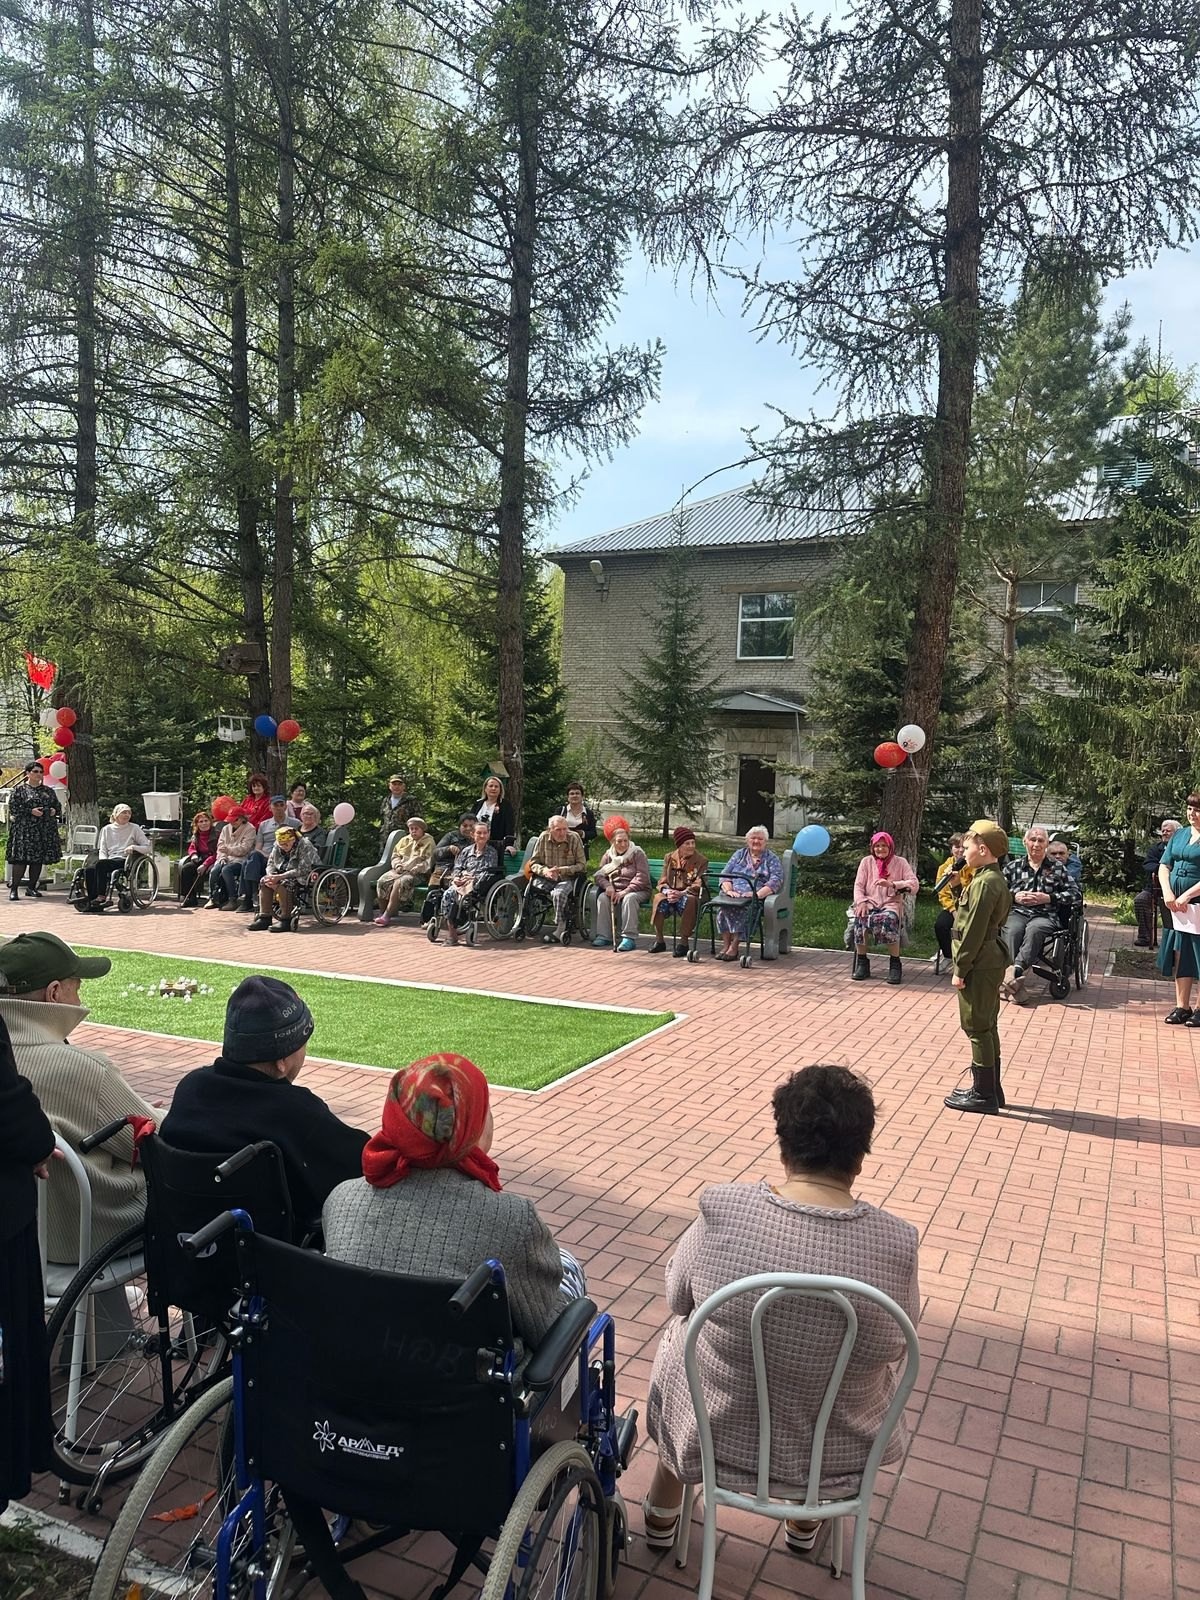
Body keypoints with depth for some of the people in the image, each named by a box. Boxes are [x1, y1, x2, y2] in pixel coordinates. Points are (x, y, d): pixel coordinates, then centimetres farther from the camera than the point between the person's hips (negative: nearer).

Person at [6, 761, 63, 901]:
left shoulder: (48, 791, 15)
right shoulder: (19, 790, 2)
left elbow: (58, 806, 20)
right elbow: (13, 808, -5)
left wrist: (54, 810, -3)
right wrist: (31, 811, -16)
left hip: (44, 830, 5)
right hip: (24, 830, -5)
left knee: (39, 859, 5)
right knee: (21, 859, -11)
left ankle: (31, 888, 14)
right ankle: (13, 888, -6)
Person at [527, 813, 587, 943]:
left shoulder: (574, 838, -4)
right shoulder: (543, 838, 2)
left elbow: (582, 865, -5)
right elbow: (533, 862, 3)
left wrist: (562, 870, -18)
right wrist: (545, 871, -18)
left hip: (568, 879, -3)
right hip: (547, 878, 3)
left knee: (559, 893, -34)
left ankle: (559, 928, -20)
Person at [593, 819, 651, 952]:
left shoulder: (637, 853, -4)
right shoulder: (608, 855, 11)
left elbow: (642, 877, -13)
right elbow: (599, 875, 5)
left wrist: (625, 891, -23)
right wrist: (608, 886, -18)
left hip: (637, 891, -4)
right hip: (614, 891, 4)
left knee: (629, 898, -37)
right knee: (602, 897, -25)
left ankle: (629, 938, -36)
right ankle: (604, 936, -21)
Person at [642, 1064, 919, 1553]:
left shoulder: (721, 1209, -24)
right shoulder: (896, 1242, -22)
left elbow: (677, 1300, -5)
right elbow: (895, 1350, -4)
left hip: (718, 1441, -1)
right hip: (838, 1458, 1)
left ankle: (663, 1513, 49)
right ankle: (807, 1519, 49)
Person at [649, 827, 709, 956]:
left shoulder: (702, 860, 3)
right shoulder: (669, 857, 11)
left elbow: (698, 886, -7)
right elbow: (662, 882, 7)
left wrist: (682, 893, -24)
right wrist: (668, 891, -17)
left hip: (690, 896, -2)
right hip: (670, 894, 2)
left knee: (689, 901, -39)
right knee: (659, 898, -32)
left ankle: (683, 941, -29)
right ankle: (659, 940, -20)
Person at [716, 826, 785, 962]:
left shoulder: (772, 859, 14)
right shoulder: (739, 854, 24)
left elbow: (776, 881, -2)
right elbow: (725, 875, 14)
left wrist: (757, 894, -19)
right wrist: (728, 890, -8)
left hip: (757, 897, -2)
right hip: (734, 894, 3)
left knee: (744, 907, -36)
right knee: (724, 906, -32)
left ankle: (734, 946, -34)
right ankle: (725, 944, -32)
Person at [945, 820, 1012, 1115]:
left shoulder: (983, 883, -20)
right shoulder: (997, 879, 11)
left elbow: (973, 931, -21)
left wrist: (960, 969, -16)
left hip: (980, 965, -10)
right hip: (992, 961, 10)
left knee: (977, 1028, -1)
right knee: (988, 1027, 16)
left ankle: (984, 1095, 6)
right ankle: (991, 1089, 25)